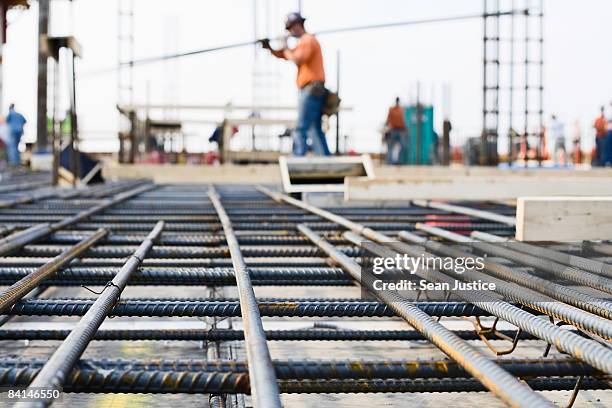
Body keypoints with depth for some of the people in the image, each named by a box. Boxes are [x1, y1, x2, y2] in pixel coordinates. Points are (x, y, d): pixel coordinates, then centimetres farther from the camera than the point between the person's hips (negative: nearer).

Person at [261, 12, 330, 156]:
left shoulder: (308, 40, -7)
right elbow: (282, 55, 26)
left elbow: (297, 60, -21)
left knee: (300, 129, -11)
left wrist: (286, 50, -4)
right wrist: (269, 48, 9)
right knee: (315, 130, 8)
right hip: (314, 91, 10)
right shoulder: (303, 42, 23)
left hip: (311, 90, -10)